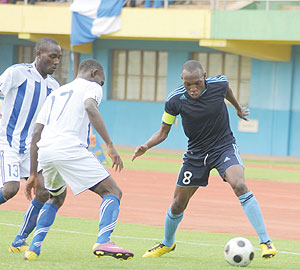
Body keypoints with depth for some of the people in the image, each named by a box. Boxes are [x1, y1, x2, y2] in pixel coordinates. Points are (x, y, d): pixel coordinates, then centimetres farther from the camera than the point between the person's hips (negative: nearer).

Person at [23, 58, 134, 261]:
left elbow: (36, 134, 27)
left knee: (57, 198, 32)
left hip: (44, 152, 7)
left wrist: (33, 174, 29)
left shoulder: (55, 94, 32)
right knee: (113, 192, -2)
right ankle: (103, 242, -24)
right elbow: (90, 108, -13)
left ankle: (34, 247, 21)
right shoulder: (91, 87, 13)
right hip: (70, 149, -7)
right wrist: (110, 145, -17)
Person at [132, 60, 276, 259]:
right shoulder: (175, 100, -17)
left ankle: (265, 242, -24)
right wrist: (147, 146, -23)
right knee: (178, 204, 6)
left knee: (239, 185, -28)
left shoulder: (219, 84, -17)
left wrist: (238, 108, 29)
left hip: (224, 147, -2)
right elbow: (163, 132, -4)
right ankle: (167, 243, 37)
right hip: (196, 153, 2)